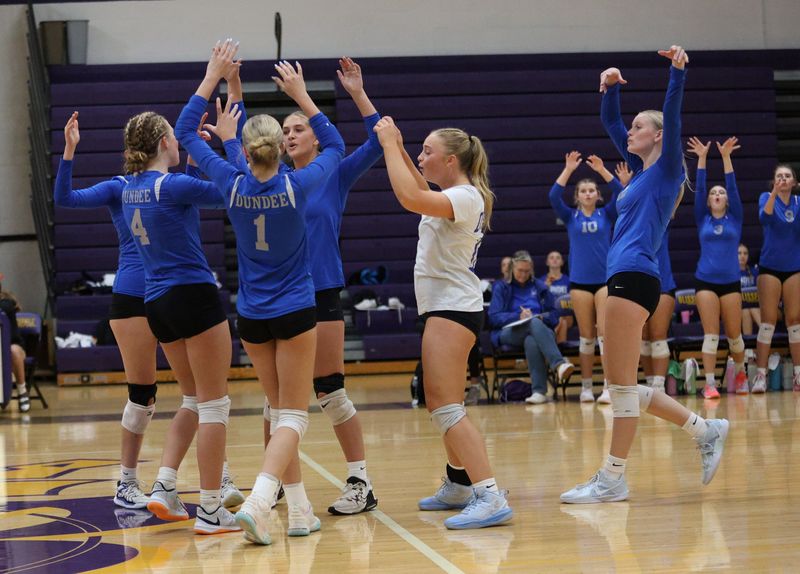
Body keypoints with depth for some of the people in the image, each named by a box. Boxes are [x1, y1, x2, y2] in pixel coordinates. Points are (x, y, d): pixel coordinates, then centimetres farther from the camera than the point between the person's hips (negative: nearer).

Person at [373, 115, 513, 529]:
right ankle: (458, 487, 36)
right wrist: (396, 147, 24)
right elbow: (421, 191, 34)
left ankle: (491, 498, -24)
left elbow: (410, 197, -33)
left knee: (445, 407, -18)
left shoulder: (465, 197, -16)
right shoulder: (454, 195, 13)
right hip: (446, 307, 11)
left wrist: (390, 144, -22)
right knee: (442, 406, 21)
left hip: (453, 308, -11)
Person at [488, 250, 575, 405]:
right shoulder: (501, 287, 17)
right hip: (509, 333, -2)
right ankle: (559, 364, -59)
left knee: (531, 341, -40)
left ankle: (539, 391, -50)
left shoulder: (540, 287, 24)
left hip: (539, 329, 2)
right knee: (534, 323, -38)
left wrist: (541, 317, -4)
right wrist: (518, 316, -9)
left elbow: (554, 316, 19)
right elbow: (493, 317, 6)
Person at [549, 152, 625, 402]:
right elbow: (554, 196, -7)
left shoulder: (607, 214, 7)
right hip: (579, 281, 1)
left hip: (605, 279, -1)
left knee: (605, 333, -9)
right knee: (586, 335, 5)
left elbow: (620, 193, -8)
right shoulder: (570, 216, 8)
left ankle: (608, 387, -12)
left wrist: (602, 170, -16)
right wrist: (568, 170, -13)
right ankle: (586, 387, 11)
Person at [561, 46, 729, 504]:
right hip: (625, 279, 9)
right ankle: (706, 430, 17)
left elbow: (672, 116, -15)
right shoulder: (642, 169, 21)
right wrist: (611, 88, 13)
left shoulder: (667, 168, 0)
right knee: (625, 387, 11)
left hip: (635, 278, -9)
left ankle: (613, 479, 1)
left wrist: (679, 74, -25)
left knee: (622, 384, -5)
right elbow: (610, 123, 27)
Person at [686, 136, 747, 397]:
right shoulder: (703, 220, 7)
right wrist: (702, 159, -8)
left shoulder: (735, 218, 7)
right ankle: (709, 383, -7)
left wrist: (726, 157, -9)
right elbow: (698, 188, 0)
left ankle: (740, 372, 31)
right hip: (705, 281, 0)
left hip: (731, 282, 0)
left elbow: (733, 187, -2)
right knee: (710, 334, -7)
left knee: (734, 333, 6)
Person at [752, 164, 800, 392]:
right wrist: (774, 193, -38)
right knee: (768, 321, -6)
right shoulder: (766, 197, -1)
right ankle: (761, 375, -6)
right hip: (770, 267, -2)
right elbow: (764, 218, -22)